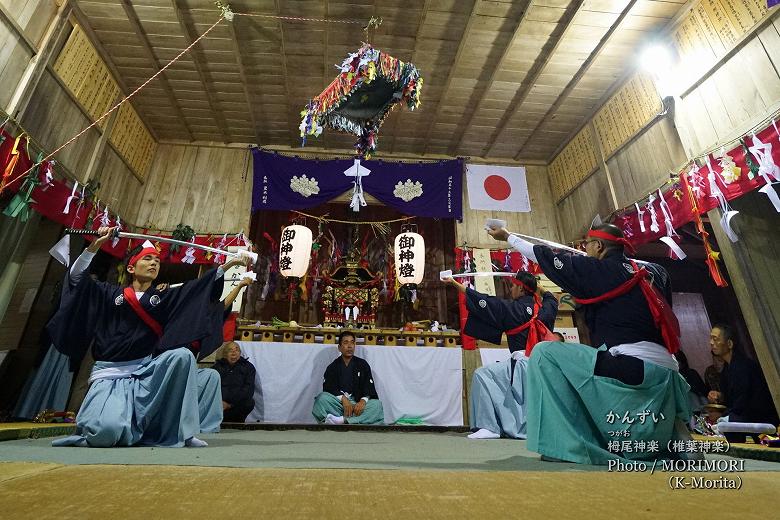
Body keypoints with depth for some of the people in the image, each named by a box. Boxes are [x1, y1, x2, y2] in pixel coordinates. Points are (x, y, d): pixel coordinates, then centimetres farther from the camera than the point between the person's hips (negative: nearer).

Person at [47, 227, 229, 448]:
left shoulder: (164, 298, 7)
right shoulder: (111, 294, 8)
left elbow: (205, 284, -2)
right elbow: (76, 277, 3)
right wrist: (95, 245, -7)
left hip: (145, 371, 3)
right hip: (109, 374, -2)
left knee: (181, 356, -28)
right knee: (106, 433, -29)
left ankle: (181, 432, -17)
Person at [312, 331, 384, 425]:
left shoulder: (362, 364, 10)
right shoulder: (332, 367, 9)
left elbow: (369, 387, 0)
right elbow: (328, 388, -5)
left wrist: (363, 400, -21)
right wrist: (343, 399, -22)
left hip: (357, 404, 1)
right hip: (337, 402, 0)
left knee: (377, 405, -28)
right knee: (322, 398, -28)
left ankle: (342, 420, -40)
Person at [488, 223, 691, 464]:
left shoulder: (597, 270, -5)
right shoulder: (654, 272, 14)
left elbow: (548, 258, 3)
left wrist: (507, 236, 16)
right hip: (666, 376, 9)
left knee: (545, 353, -5)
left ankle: (570, 445, -6)